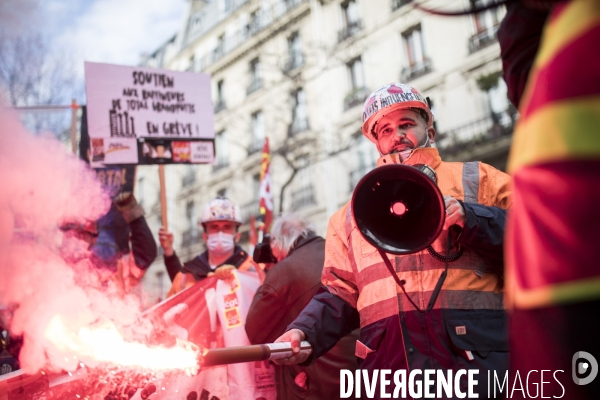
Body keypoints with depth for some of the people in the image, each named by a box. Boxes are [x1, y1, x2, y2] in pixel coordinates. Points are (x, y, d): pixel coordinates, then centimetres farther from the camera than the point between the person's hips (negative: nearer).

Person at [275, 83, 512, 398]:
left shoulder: (474, 180, 12)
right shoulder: (353, 213, 20)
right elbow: (341, 292, 16)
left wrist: (469, 217, -13)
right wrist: (304, 332, -2)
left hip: (475, 353, -2)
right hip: (390, 363, 3)